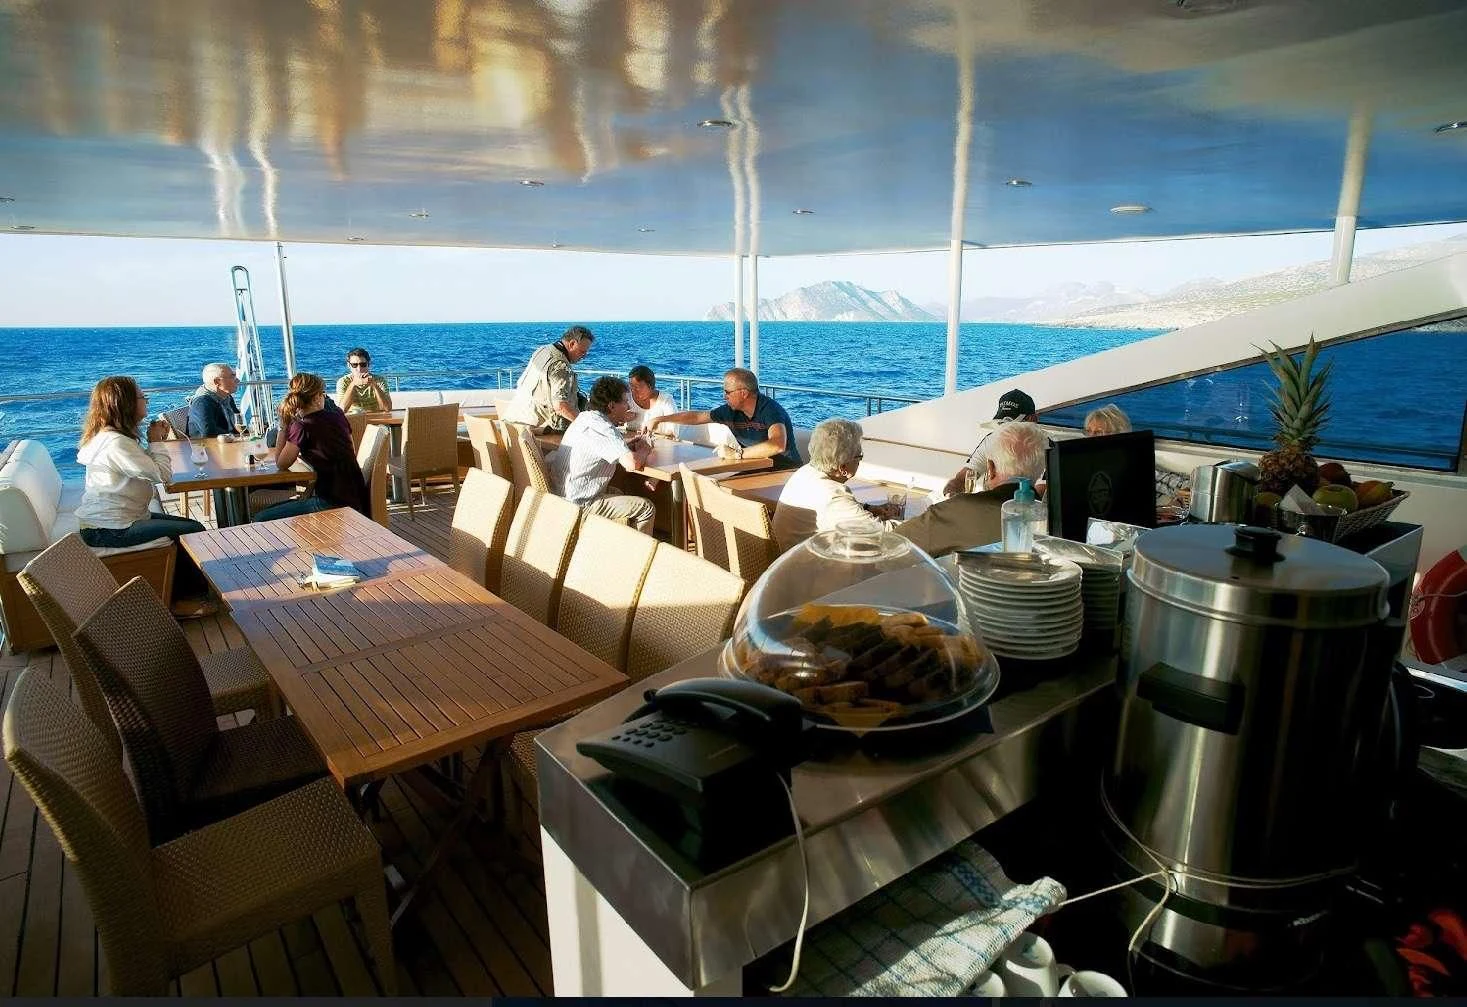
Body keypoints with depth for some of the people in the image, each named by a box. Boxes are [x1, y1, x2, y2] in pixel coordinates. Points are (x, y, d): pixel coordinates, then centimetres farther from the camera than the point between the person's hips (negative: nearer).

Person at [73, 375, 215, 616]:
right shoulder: (115, 443, -22)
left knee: (192, 526, 10)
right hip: (110, 530, -11)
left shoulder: (108, 435, 11)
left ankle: (181, 595, 14)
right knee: (194, 533, -12)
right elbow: (163, 474, -22)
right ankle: (185, 598, 4)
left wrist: (157, 440, 2)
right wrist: (156, 442, -8)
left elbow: (147, 468, 13)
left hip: (119, 519, 11)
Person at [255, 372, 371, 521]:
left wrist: (283, 426, 2)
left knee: (261, 520, -3)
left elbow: (281, 464, 0)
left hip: (333, 502, -8)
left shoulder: (302, 427, -12)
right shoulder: (338, 415, 6)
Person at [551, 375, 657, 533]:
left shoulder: (584, 417, 8)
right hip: (577, 505, -10)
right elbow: (632, 464, -30)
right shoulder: (603, 428, -21)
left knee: (618, 493, 32)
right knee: (646, 508, -7)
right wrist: (643, 451, -7)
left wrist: (629, 446, 8)